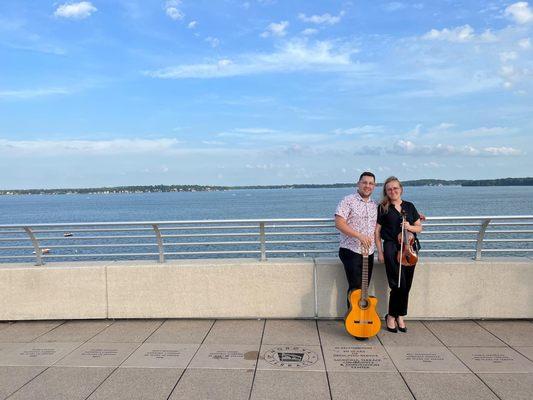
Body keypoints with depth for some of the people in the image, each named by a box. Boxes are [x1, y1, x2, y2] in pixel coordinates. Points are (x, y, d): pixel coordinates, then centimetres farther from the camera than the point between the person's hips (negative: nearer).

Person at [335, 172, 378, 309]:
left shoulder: (375, 205, 13)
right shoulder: (348, 201, -7)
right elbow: (339, 223, -16)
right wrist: (359, 235, -22)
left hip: (369, 253, 6)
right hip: (351, 252, -6)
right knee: (356, 288, -6)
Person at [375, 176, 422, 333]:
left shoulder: (409, 206, 12)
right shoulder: (383, 208, 2)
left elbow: (419, 228, 15)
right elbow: (377, 231, 1)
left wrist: (410, 227, -7)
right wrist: (380, 252, -4)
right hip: (391, 248, -4)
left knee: (406, 285, 6)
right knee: (398, 284, -9)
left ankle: (400, 316, 22)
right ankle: (391, 316, 10)